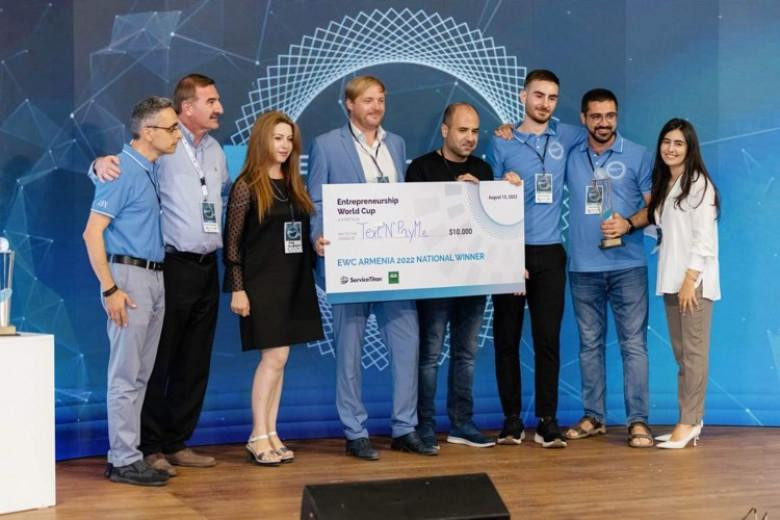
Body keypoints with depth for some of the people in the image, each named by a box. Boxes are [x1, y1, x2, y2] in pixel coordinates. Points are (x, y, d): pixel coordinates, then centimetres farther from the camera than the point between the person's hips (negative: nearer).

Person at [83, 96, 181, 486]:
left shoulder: (151, 170, 13)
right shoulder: (122, 170, -13)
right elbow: (92, 233, -16)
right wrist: (110, 289, -19)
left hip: (155, 278, 9)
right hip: (130, 276, -9)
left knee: (140, 374, 11)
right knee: (126, 375, -4)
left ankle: (127, 453, 18)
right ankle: (124, 461, 1)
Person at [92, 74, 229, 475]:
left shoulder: (215, 150, 15)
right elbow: (123, 167, -10)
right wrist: (102, 163, -31)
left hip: (207, 268, 7)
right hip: (173, 266, -7)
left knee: (195, 364, 11)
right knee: (159, 361, -1)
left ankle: (178, 443, 21)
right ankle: (150, 448, 7)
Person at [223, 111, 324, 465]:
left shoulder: (295, 186, 12)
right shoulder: (247, 186, -6)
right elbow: (232, 240, -9)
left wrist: (318, 245, 1)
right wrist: (237, 289, -13)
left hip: (294, 282, 6)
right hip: (261, 282, -6)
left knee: (278, 359, 7)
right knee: (274, 357, -8)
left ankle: (270, 433, 13)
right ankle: (258, 436, 1)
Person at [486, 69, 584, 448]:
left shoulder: (565, 137, 9)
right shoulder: (502, 143, 5)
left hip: (549, 252, 1)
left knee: (548, 338, -1)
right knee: (506, 338, 1)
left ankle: (547, 421, 4)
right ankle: (512, 419, 10)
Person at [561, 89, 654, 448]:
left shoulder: (638, 156, 3)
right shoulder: (570, 157, 8)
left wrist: (629, 223, -16)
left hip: (628, 265, -2)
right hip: (583, 267, 3)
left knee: (633, 343, -5)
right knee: (590, 343, 8)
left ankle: (638, 420, -3)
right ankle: (593, 417, 16)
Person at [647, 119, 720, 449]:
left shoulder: (698, 183, -7)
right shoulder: (663, 185, 17)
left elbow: (703, 237, -13)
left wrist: (691, 280, -18)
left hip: (695, 279, -8)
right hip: (671, 279, 8)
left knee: (694, 351, -7)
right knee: (681, 352, 7)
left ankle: (689, 422, -7)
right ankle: (688, 421, 10)